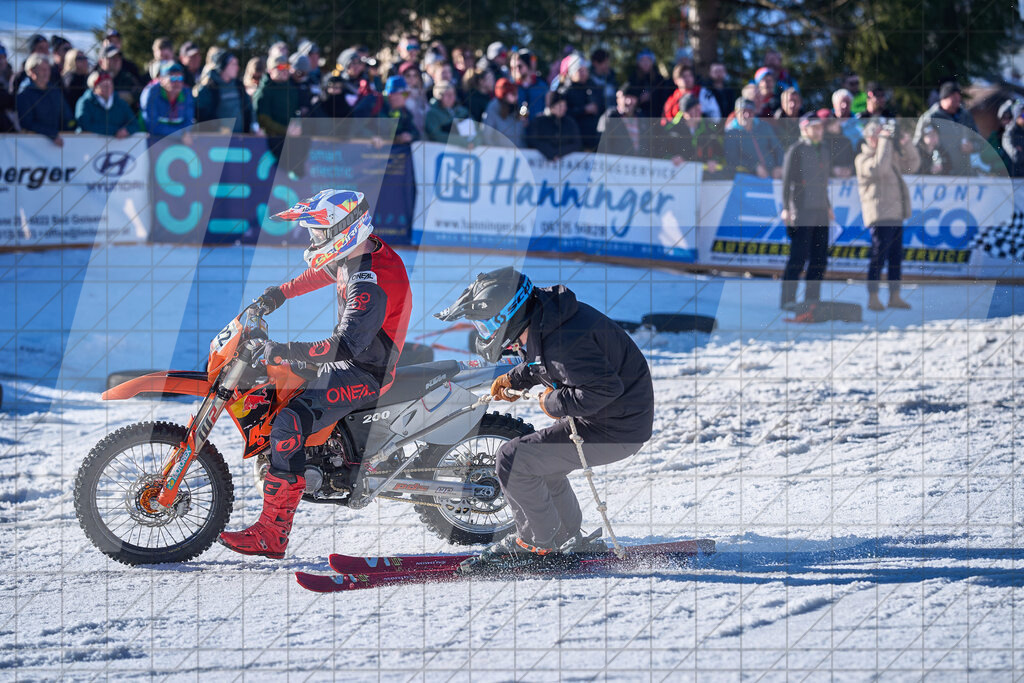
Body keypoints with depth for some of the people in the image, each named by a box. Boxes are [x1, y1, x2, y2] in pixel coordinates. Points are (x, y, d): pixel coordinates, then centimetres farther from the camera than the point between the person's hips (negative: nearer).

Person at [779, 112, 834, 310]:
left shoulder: (823, 149, 15)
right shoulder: (795, 151, -7)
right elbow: (786, 180, -9)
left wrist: (828, 206, 23)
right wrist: (786, 208, -16)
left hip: (820, 211, 7)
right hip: (802, 211, -7)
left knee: (820, 258, 7)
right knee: (798, 256, -9)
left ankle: (812, 299, 13)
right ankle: (787, 299, -5)